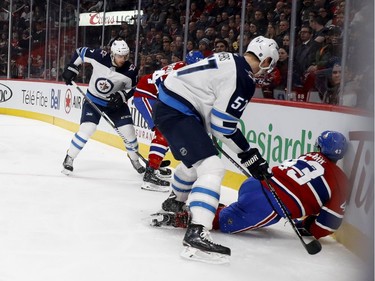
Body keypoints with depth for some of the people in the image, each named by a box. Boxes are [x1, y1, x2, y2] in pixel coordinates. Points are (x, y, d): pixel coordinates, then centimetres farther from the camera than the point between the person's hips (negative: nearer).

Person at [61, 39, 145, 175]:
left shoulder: (130, 70, -20)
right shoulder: (99, 56, -23)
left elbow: (132, 88, -6)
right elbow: (80, 52, -6)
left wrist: (121, 96, -24)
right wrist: (71, 69, -10)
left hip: (115, 103, 2)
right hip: (93, 100, -1)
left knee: (128, 132, -1)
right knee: (86, 129, -17)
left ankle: (135, 159, 25)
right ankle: (69, 159, 0)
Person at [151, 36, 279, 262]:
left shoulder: (229, 60, 11)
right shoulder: (243, 80, -17)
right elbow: (224, 126, -16)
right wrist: (249, 155, -7)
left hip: (168, 104, 11)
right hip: (177, 113, -11)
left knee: (197, 159, 33)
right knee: (212, 168, -19)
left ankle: (174, 202, 56)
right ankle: (197, 234, -29)